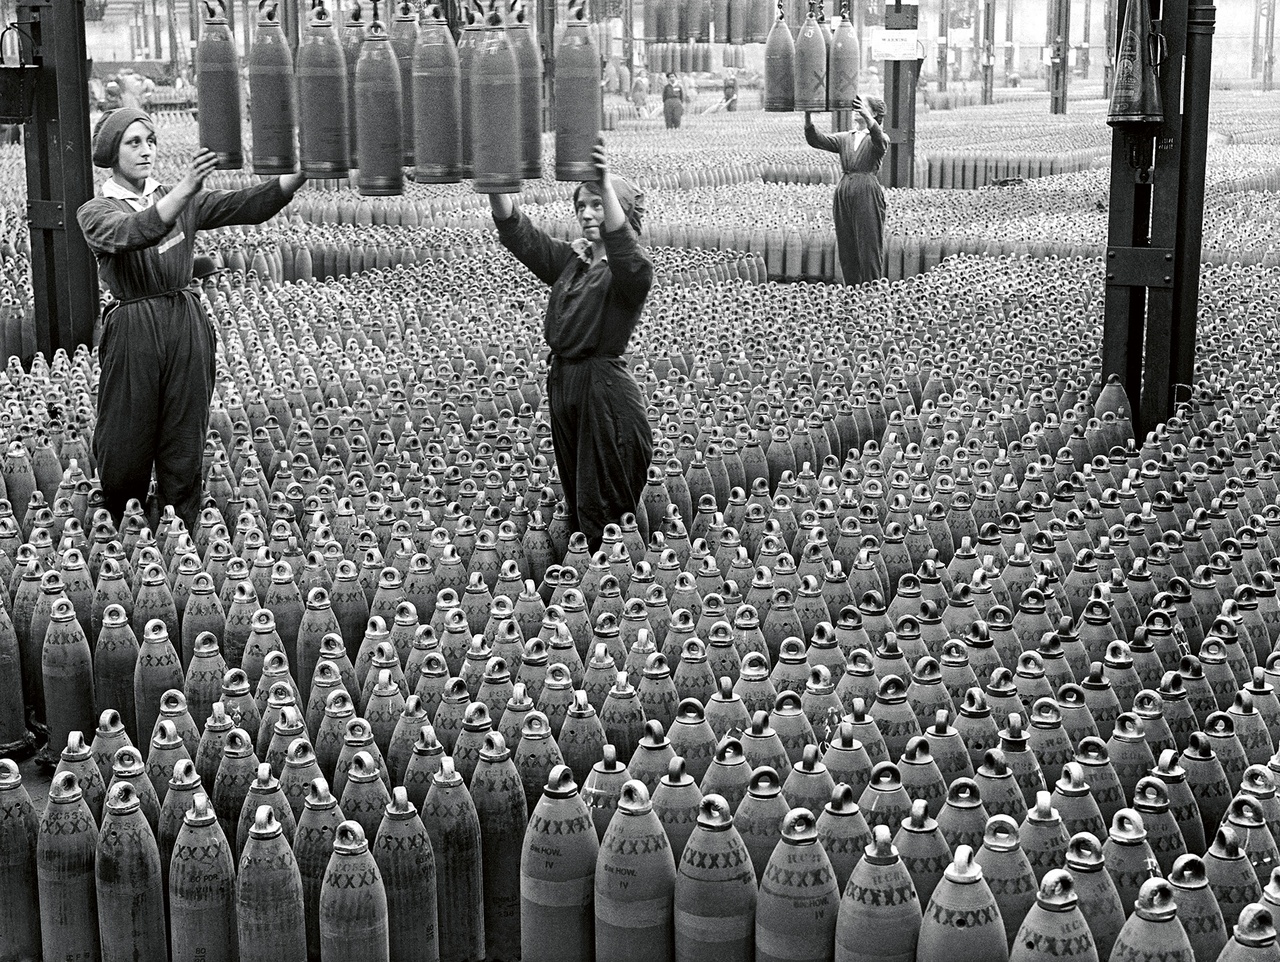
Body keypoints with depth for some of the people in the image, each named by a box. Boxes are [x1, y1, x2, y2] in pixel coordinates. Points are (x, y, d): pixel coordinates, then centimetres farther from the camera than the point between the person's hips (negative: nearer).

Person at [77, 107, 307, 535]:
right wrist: (185, 189, -39)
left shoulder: (184, 200, 12)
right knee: (125, 450, 2)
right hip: (133, 332, -3)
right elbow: (132, 233, -23)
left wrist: (302, 172, -18)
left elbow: (249, 205, -1)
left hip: (188, 326, 3)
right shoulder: (96, 212, 0)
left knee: (184, 445, 5)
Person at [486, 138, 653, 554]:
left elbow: (623, 249, -32)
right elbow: (517, 232, 4)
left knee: (609, 510, -5)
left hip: (607, 393, -8)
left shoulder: (632, 270, -9)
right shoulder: (569, 261, 12)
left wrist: (607, 183, -43)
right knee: (578, 507, 15)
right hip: (564, 383, 8)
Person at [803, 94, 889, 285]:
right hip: (844, 194, 5)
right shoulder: (845, 139, 15)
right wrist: (807, 116, -13)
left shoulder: (879, 138, 2)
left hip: (867, 194, -5)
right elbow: (816, 140, 4)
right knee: (846, 248, 7)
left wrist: (867, 117, -40)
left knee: (869, 247, -5)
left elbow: (880, 143, -23)